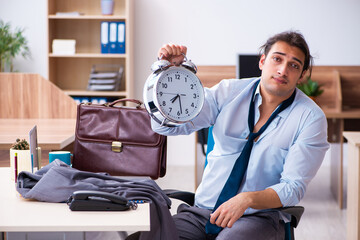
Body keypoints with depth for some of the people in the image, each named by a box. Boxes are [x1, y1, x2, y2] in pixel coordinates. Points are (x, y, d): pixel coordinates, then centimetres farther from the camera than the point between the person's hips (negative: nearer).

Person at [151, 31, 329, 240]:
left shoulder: (311, 118, -4)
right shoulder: (229, 92, 5)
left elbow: (293, 187, -9)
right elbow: (166, 124, 4)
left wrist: (247, 199, -27)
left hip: (260, 216, -3)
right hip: (203, 209, 3)